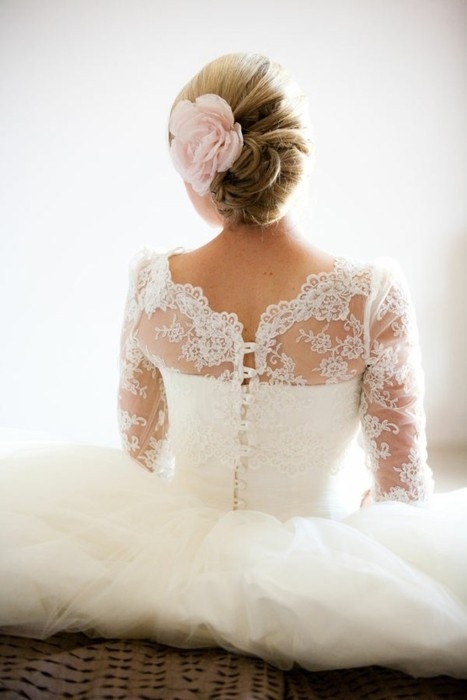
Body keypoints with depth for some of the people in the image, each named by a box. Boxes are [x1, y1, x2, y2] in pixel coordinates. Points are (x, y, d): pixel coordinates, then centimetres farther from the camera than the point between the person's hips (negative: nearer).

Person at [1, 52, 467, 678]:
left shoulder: (152, 283, -16)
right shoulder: (373, 294, -22)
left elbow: (142, 450, -1)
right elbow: (400, 482, -11)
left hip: (184, 532, 2)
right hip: (323, 549, -1)